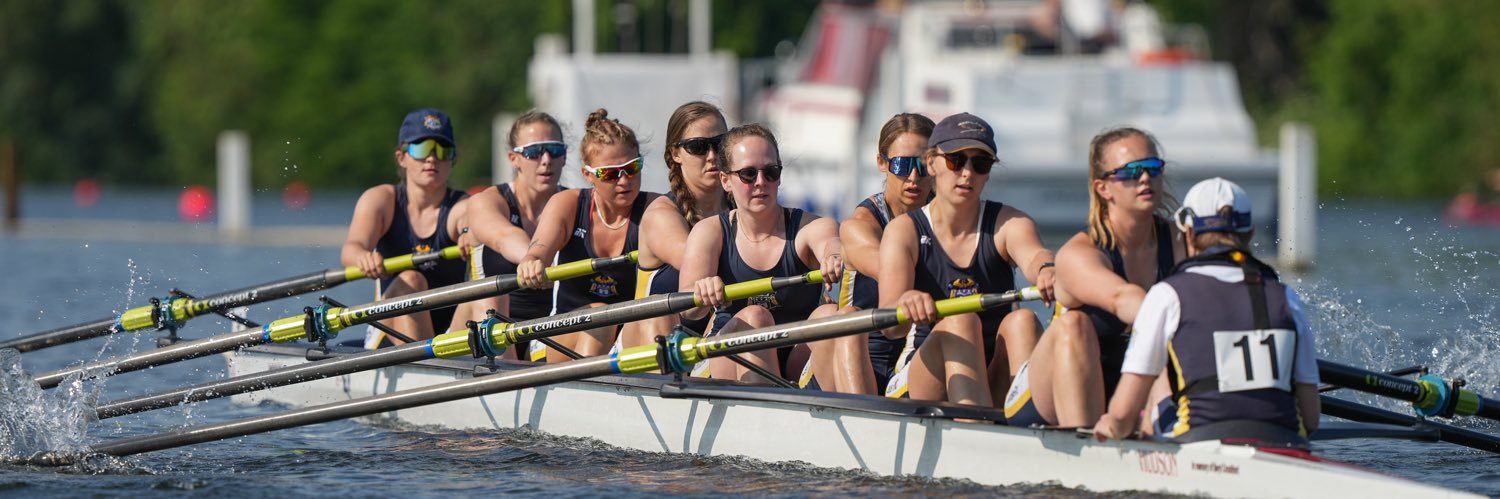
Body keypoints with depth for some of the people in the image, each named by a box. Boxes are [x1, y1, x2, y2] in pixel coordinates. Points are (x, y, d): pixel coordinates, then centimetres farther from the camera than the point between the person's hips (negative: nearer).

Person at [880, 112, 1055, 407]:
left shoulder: (1009, 224, 4)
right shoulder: (905, 231, 0)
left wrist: (1046, 270, -49)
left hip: (996, 384, 2)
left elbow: (1033, 254, -23)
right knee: (959, 321, -30)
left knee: (1022, 320, -26)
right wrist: (905, 305, -42)